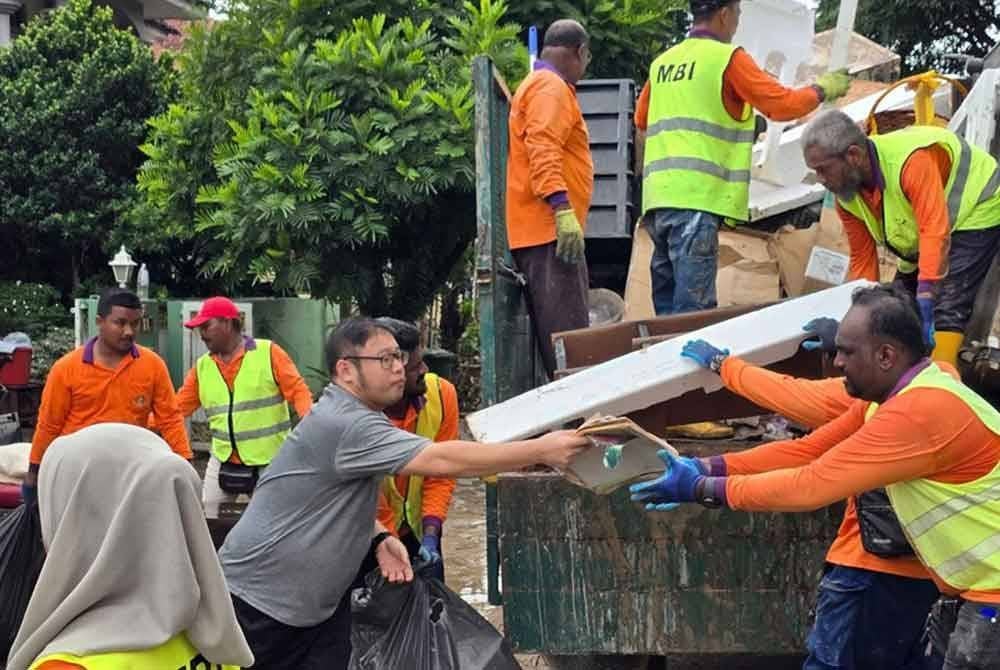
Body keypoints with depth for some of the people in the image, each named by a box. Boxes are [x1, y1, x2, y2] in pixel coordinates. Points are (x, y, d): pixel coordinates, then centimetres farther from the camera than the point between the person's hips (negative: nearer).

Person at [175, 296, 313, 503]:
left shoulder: (269, 352, -7)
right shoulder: (202, 366, 6)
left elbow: (298, 391, -10)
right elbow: (178, 407, 10)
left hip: (270, 462, -4)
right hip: (223, 463, 4)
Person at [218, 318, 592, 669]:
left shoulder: (353, 416, 7)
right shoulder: (345, 424, -27)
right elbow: (442, 461, -34)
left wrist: (378, 538, -2)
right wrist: (541, 450, -33)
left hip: (318, 600, 9)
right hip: (259, 598, -9)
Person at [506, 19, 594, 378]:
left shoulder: (535, 85, 26)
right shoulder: (551, 87, -7)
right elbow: (543, 148, -21)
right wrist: (563, 208, -30)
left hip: (540, 229, 10)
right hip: (550, 228, -10)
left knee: (556, 334, 8)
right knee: (568, 336, -16)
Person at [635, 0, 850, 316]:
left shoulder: (662, 62, 17)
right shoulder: (727, 57, -2)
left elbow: (642, 120, 30)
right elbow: (782, 105, -3)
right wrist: (822, 90, 13)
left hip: (659, 193, 7)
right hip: (696, 195, -7)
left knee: (669, 305, 11)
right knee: (693, 308, -9)